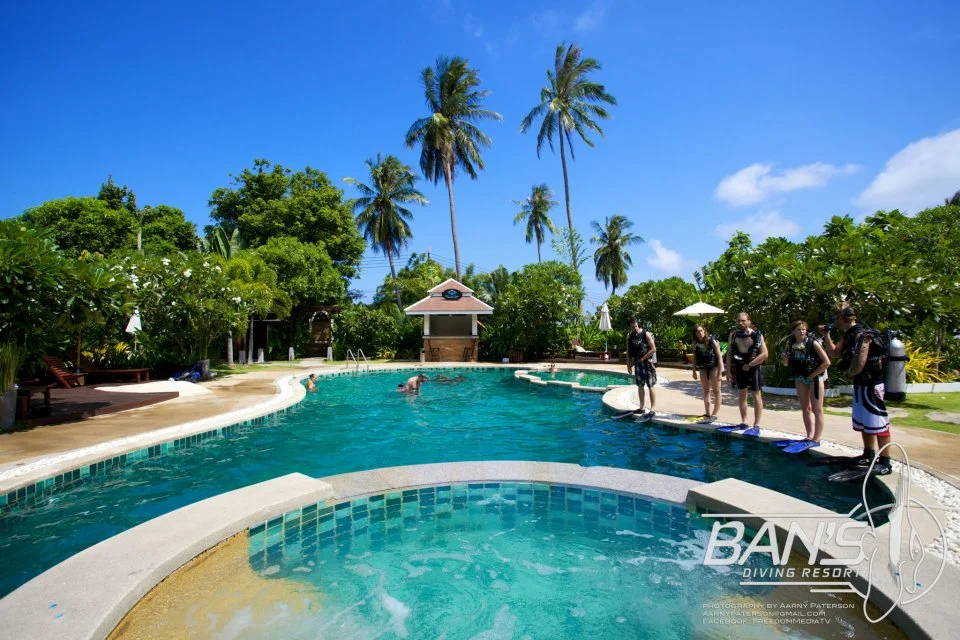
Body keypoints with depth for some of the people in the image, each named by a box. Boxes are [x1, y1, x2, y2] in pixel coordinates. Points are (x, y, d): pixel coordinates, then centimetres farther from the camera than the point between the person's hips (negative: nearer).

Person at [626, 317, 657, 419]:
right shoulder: (629, 336, 6)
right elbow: (628, 351, 12)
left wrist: (643, 358, -14)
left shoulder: (646, 334, -11)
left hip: (647, 362, -6)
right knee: (640, 386, 11)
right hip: (637, 363, 6)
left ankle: (653, 409, -2)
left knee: (650, 386, -4)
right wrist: (628, 364, 8)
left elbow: (653, 349, -13)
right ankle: (641, 408, 19)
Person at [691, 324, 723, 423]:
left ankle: (714, 415, -1)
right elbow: (694, 357, 8)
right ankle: (707, 414, 19)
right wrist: (694, 371, 5)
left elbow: (720, 357, -15)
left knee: (716, 391, -2)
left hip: (714, 367, -5)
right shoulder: (696, 344, -3)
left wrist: (719, 373, -18)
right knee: (706, 391, 11)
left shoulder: (712, 341, -16)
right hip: (703, 368, 6)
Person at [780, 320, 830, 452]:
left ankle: (816, 439, 2)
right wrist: (785, 357, -14)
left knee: (817, 409, -2)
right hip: (800, 378, 6)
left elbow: (827, 362, -17)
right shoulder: (790, 344, -3)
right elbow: (786, 364, 7)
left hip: (814, 377, -6)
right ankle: (809, 437, 21)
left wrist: (812, 375, -14)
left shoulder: (813, 343, -17)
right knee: (805, 409, 12)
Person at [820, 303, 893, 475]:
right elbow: (834, 353, 16)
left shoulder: (862, 334, -22)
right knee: (863, 423, 19)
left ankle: (885, 462, 7)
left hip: (871, 385, -10)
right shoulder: (849, 334, 7)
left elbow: (858, 365, -25)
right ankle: (869, 455, 32)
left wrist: (850, 374, -5)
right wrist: (827, 335, 5)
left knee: (878, 424, -2)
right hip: (860, 384, 10)